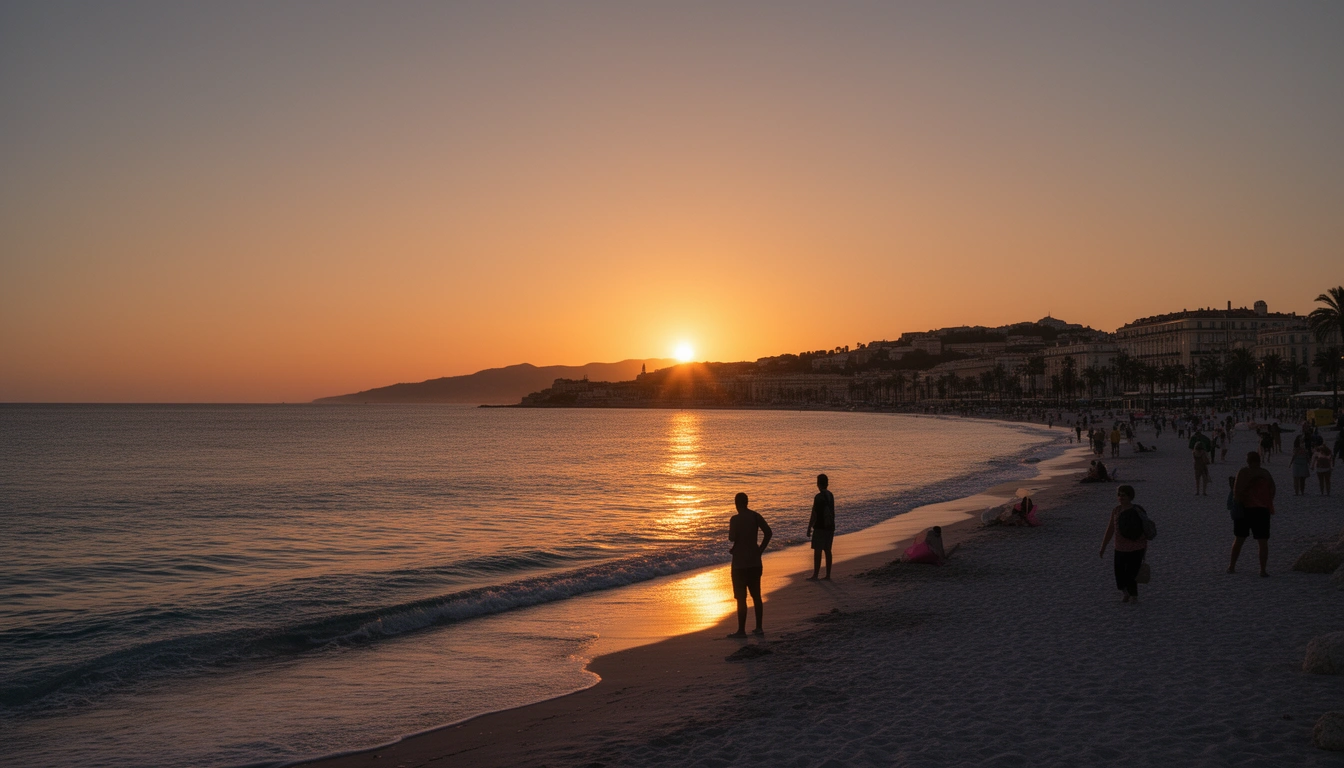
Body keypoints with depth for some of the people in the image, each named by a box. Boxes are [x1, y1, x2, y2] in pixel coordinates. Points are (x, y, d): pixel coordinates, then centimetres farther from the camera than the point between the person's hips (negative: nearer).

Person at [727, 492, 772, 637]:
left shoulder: (735, 519, -13)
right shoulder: (755, 516, 3)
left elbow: (732, 538, -23)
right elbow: (768, 532, -2)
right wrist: (760, 549, 5)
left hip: (740, 563, -6)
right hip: (755, 562, 6)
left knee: (741, 598, 0)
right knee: (756, 595, 14)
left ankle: (741, 630, 3)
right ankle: (758, 628, 18)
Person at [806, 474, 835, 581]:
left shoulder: (818, 497, -15)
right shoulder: (831, 495, 10)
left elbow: (814, 514, -16)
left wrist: (809, 528, -10)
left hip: (820, 528, -8)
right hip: (830, 527, 8)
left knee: (817, 551, -4)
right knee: (827, 551, 11)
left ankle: (815, 575, -2)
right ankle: (828, 575, 13)